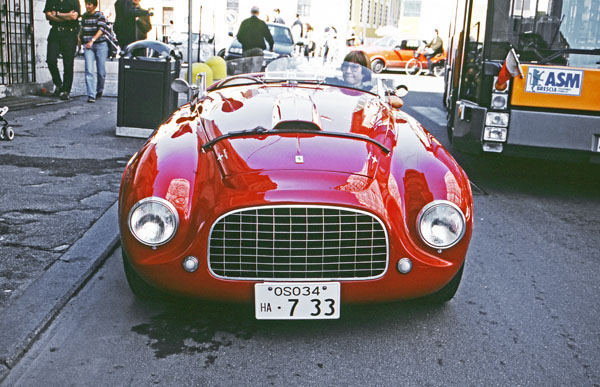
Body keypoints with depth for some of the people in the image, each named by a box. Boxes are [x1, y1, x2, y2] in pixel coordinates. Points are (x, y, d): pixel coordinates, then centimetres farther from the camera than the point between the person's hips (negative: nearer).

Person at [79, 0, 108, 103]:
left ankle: (99, 91, 28)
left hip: (100, 45, -3)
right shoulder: (84, 16, 13)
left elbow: (101, 29, -17)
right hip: (87, 45, 3)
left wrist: (92, 40, -27)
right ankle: (91, 95, -15)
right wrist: (79, 37, 17)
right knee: (89, 71, -12)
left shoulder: (100, 15, -3)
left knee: (101, 72, 3)